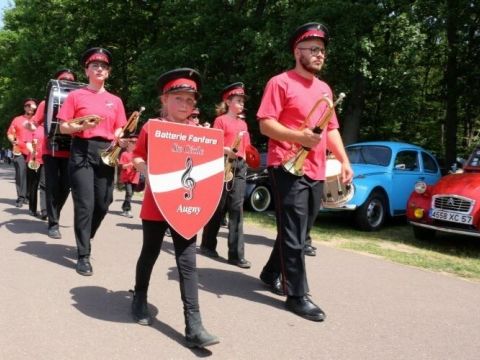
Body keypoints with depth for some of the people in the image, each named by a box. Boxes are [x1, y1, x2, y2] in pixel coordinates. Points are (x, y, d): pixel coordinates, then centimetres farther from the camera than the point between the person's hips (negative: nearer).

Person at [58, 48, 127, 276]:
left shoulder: (115, 100, 14)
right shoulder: (76, 95, 4)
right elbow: (63, 128, 0)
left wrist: (121, 141, -8)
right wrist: (82, 127, -18)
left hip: (106, 153, 4)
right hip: (82, 152, -4)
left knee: (103, 203, 8)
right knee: (85, 204, -8)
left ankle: (85, 239, 33)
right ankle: (83, 255, 1)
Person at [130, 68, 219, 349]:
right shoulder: (151, 126, -1)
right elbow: (138, 157, 3)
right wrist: (147, 173, -16)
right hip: (156, 202, -1)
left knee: (188, 261, -1)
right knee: (150, 253, 16)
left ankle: (194, 326, -1)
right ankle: (140, 300, 42)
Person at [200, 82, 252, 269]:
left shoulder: (243, 123, 17)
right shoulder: (220, 120, -1)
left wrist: (245, 157, 2)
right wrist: (227, 151, -25)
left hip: (240, 166, 5)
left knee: (236, 208, -1)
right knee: (218, 207, 4)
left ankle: (236, 254, -2)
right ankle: (208, 245, 23)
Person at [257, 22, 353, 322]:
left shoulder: (324, 89, 18)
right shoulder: (281, 83, -5)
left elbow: (332, 128, 21)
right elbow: (265, 124, -11)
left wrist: (344, 160, 10)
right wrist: (298, 136, -24)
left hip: (316, 172, 8)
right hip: (289, 168, -8)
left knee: (300, 233, 15)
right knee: (293, 234, -4)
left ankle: (272, 273, 33)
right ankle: (297, 295, 4)